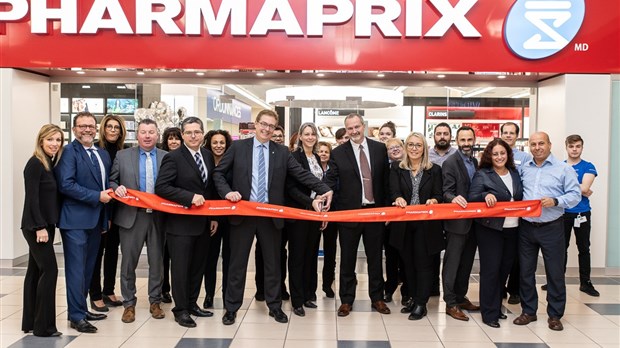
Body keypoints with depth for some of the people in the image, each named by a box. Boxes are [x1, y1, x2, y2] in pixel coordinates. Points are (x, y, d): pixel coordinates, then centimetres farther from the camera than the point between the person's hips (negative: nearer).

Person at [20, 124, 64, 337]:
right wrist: (40, 227, -21)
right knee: (49, 270, -8)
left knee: (35, 272, 12)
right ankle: (43, 326, -1)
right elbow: (32, 198, -18)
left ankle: (29, 322, 20)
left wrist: (46, 225, 8)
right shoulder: (35, 163, -13)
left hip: (45, 225, 9)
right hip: (36, 227, -9)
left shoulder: (50, 164, 12)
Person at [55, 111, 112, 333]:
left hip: (96, 219, 7)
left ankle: (81, 309, 25)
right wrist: (97, 196, -17)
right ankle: (76, 316, 5)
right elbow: (66, 184, -18)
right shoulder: (69, 151, -8)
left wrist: (106, 216, 14)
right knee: (76, 269, -2)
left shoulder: (103, 154, 15)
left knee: (88, 268, 14)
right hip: (76, 219, -7)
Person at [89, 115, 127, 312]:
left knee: (113, 248, 14)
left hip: (117, 207, 5)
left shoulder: (126, 151, 3)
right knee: (97, 250, 4)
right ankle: (95, 296, 14)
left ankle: (109, 291, 27)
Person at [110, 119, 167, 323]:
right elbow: (111, 181, 8)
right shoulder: (123, 156, 5)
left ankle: (155, 301, 23)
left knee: (157, 261, 9)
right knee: (129, 261, 6)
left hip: (159, 216, 1)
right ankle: (129, 304, 19)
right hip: (131, 216, 0)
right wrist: (117, 188, -13)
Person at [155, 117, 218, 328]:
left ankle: (192, 304, 28)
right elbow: (161, 187, -20)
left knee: (198, 266, 14)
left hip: (203, 222, 6)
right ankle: (181, 309, 16)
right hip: (181, 223, -6)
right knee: (181, 267, 3)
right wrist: (190, 197, -25)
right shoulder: (173, 158, -11)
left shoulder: (208, 156, 8)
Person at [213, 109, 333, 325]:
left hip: (271, 214, 1)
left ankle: (274, 306, 25)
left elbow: (302, 174, 0)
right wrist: (227, 192, -13)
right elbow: (219, 173, 5)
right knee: (238, 262, 7)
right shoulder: (238, 147, 2)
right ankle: (231, 308, 20)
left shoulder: (282, 152, 6)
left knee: (273, 263, 11)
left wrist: (324, 190, -11)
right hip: (242, 212, -1)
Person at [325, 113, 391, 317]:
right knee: (347, 258, 8)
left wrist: (387, 208, 3)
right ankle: (346, 300, 20)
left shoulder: (380, 149, 3)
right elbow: (331, 181, -1)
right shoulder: (338, 153, -1)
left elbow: (386, 179, 6)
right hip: (348, 212, -1)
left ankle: (377, 298, 26)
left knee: (376, 256, 12)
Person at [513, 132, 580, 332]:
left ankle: (555, 315, 18)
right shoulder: (523, 169, 9)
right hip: (526, 227, 4)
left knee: (555, 272, 4)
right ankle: (528, 311, 23)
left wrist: (555, 201, -21)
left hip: (552, 228, -3)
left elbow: (575, 195, -7)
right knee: (526, 271, 10)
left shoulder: (564, 169, -2)